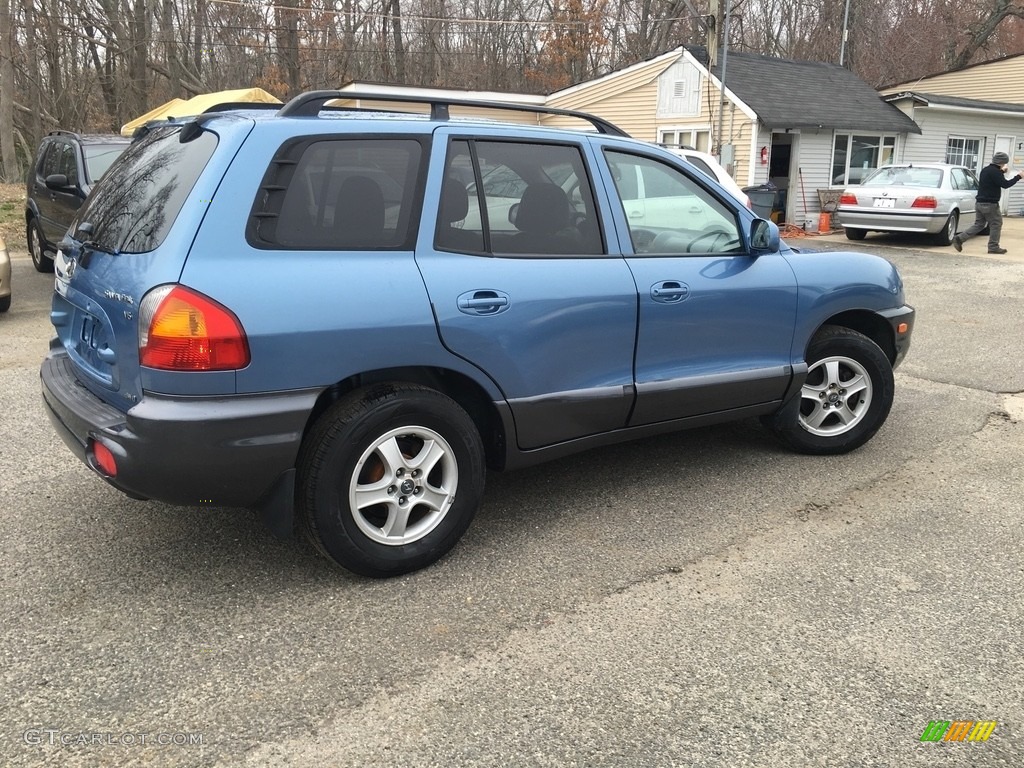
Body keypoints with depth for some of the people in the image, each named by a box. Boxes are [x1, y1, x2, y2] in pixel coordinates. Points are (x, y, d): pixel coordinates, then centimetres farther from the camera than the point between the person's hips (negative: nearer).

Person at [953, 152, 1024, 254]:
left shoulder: (985, 170, 13)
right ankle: (993, 247, 8)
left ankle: (959, 238, 0)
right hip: (990, 204, -9)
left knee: (978, 224, 12)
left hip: (980, 203, 9)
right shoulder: (995, 172, -15)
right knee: (996, 224, 3)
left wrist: (1002, 172, 34)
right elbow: (1005, 184, -18)